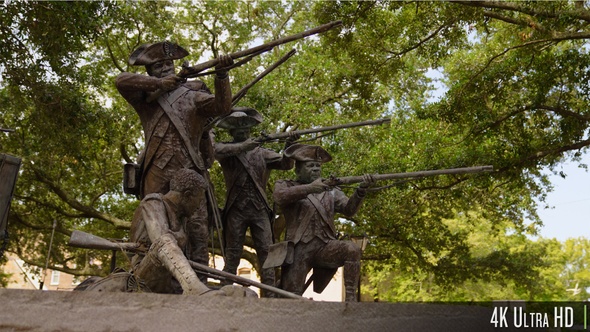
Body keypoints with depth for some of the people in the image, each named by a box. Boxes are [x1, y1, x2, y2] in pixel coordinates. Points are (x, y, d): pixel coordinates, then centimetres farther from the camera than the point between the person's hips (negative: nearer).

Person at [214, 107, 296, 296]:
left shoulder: (261, 152, 14)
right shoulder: (226, 150, 8)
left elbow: (285, 165, 5)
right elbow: (217, 151, -16)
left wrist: (288, 148, -15)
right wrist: (242, 146, -28)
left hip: (260, 209, 2)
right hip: (236, 209, -2)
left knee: (266, 252, -4)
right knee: (232, 254, 1)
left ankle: (270, 295, -3)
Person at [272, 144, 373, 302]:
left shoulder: (331, 191, 18)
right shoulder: (285, 185, 12)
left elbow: (348, 209, 2)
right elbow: (280, 197, -12)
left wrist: (361, 190, -17)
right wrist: (310, 188, -24)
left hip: (325, 246, 2)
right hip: (299, 248, -2)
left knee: (352, 250, -27)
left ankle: (351, 298, -22)